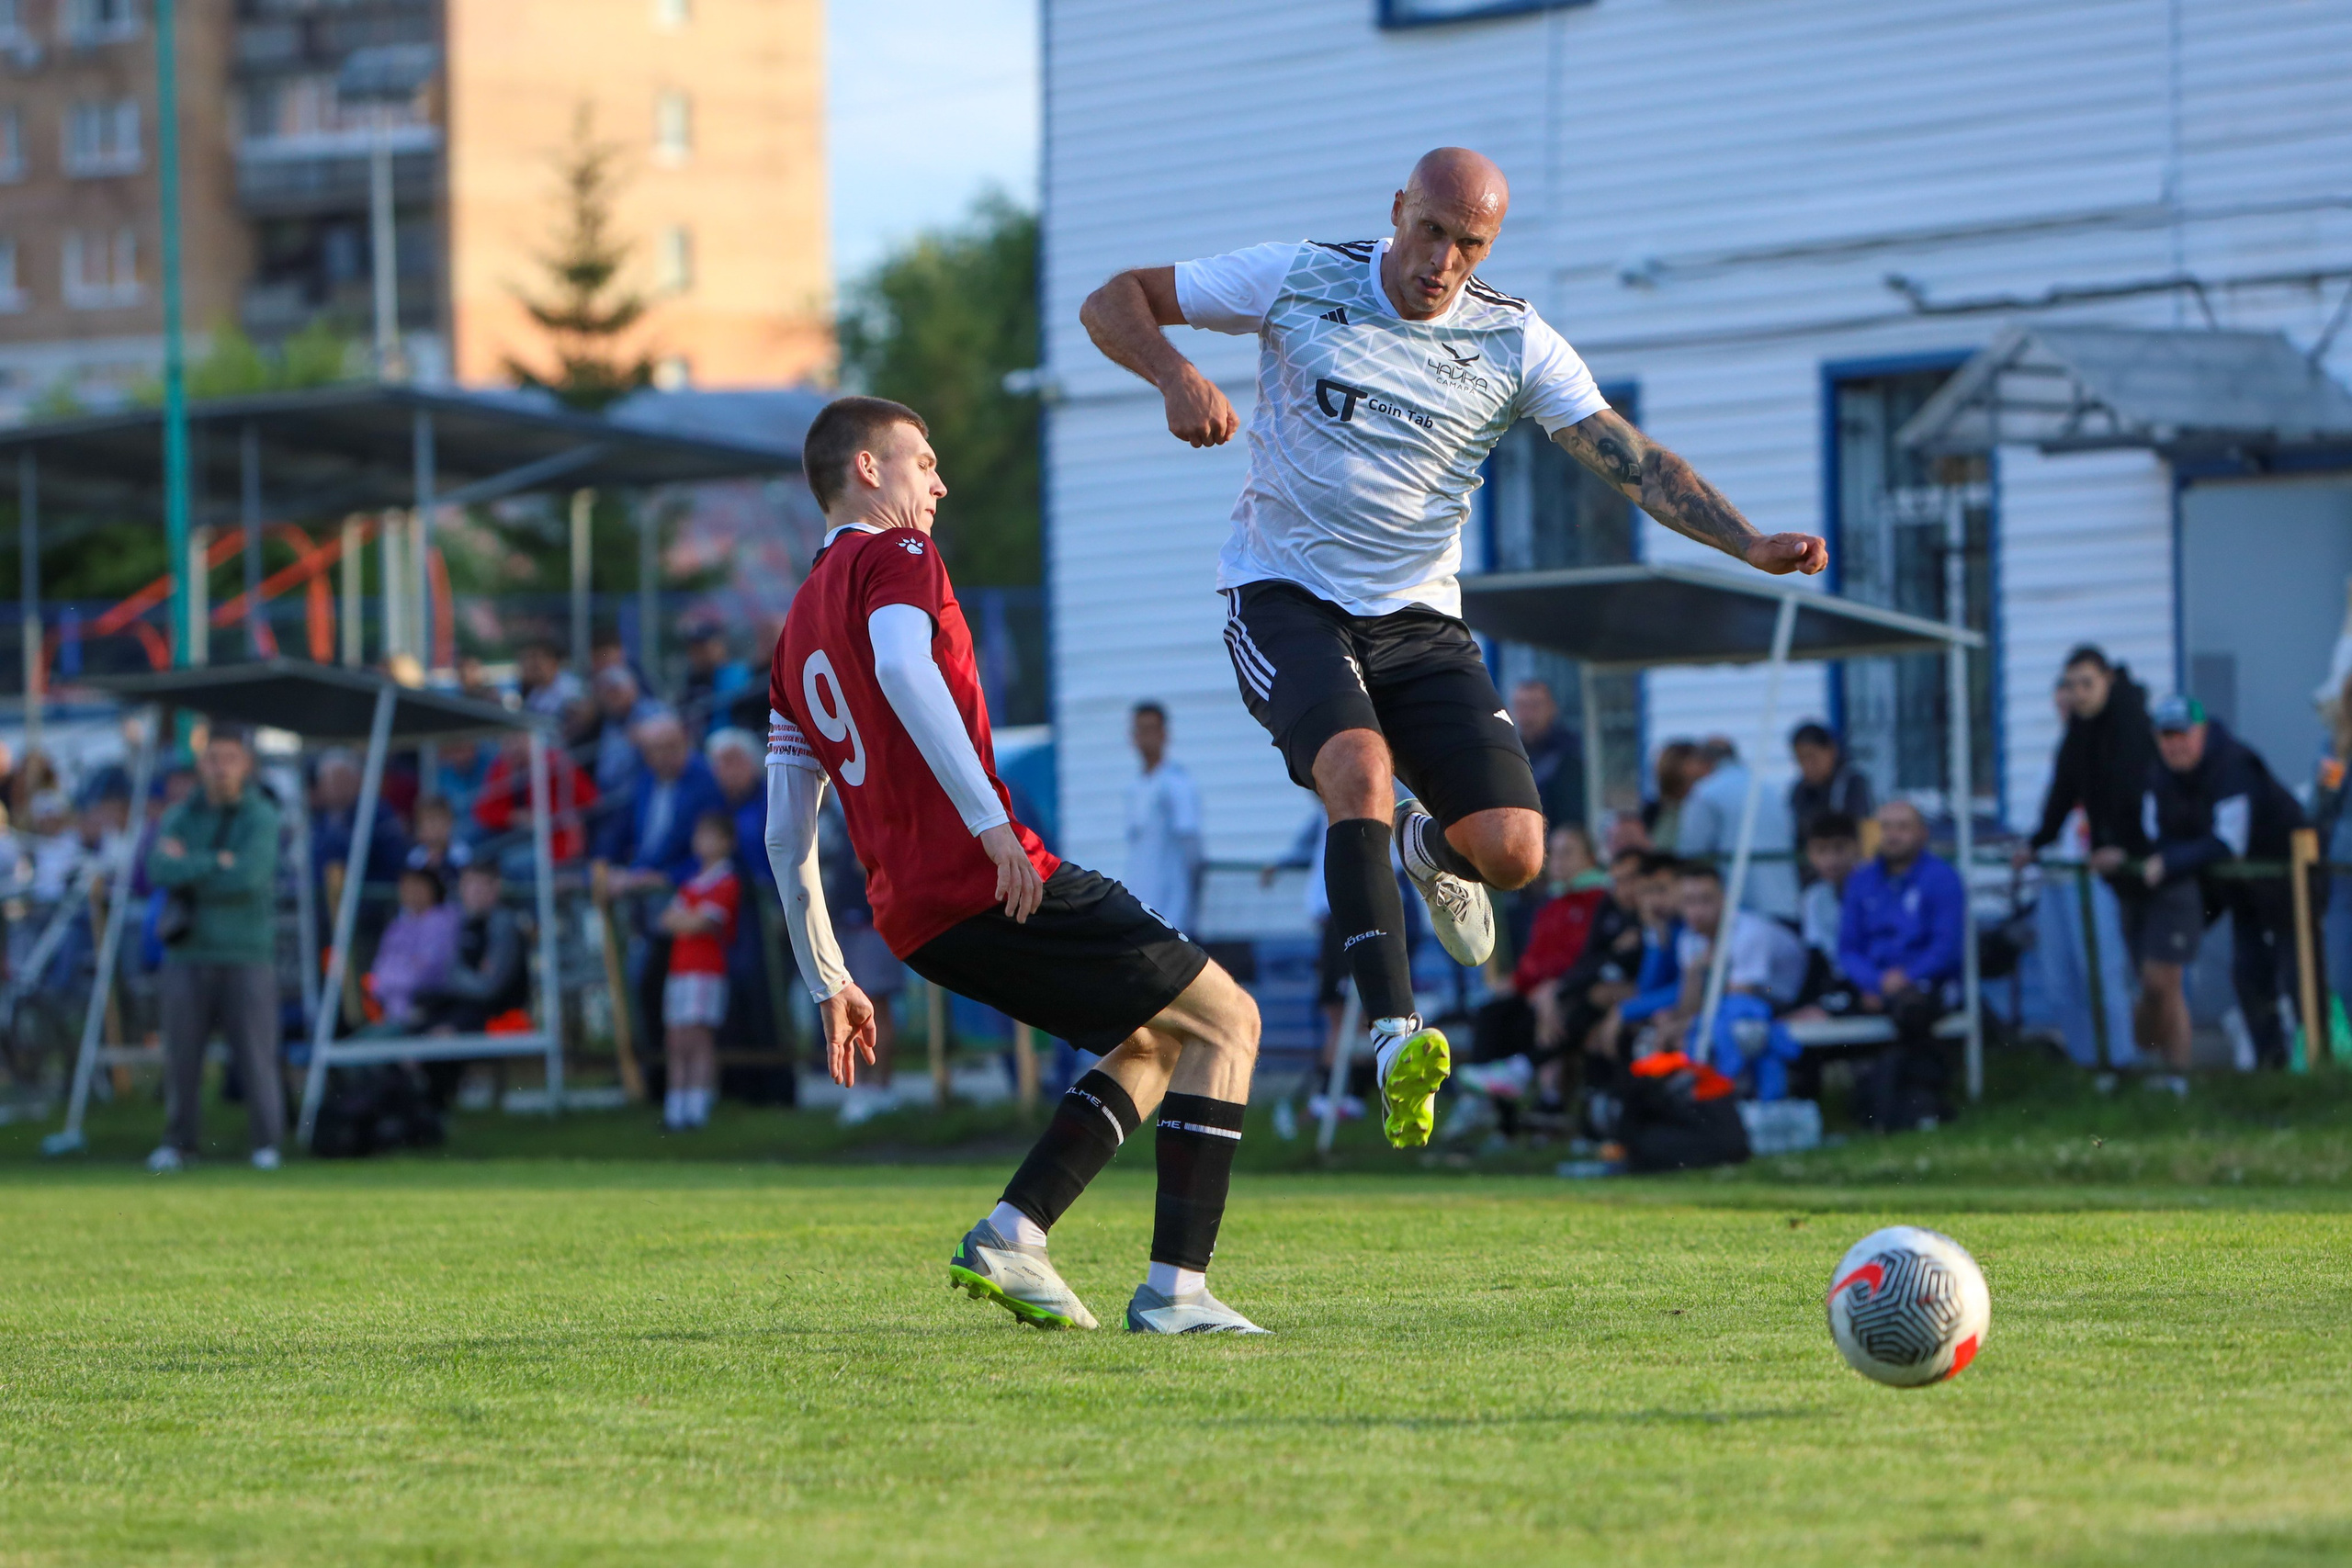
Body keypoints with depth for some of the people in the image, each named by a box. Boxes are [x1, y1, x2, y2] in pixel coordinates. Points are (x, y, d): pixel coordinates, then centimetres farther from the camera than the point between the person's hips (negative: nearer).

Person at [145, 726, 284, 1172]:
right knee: (182, 1052, 2)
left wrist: (188, 867, -7)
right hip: (188, 952, 3)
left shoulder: (262, 817, 0)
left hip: (246, 954, -3)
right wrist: (217, 864, -13)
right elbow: (159, 869, -7)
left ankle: (266, 1143, 2)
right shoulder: (181, 817, 10)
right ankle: (180, 1142, 12)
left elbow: (249, 876, -15)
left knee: (256, 1054, -5)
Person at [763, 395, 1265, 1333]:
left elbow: (786, 835, 21)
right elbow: (901, 667, -23)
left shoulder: (797, 631, 23)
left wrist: (827, 983, 24)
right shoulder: (893, 554, 0)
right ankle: (1176, 1290, -10)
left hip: (913, 920, 9)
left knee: (1154, 1041, 22)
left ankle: (1009, 1235, 6)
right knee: (1226, 1020, 0)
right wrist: (988, 817, -29)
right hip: (995, 884, -9)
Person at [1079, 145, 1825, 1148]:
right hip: (1286, 601, -3)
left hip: (1417, 618, 3)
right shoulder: (1298, 281, -5)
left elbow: (1633, 462, -6)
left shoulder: (1515, 344, -1)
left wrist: (1753, 546, -19)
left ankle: (1428, 849, 29)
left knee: (1512, 851, -11)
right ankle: (1394, 1037, -39)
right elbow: (1112, 302, -1)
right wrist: (1177, 377, -21)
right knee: (1361, 768, -33)